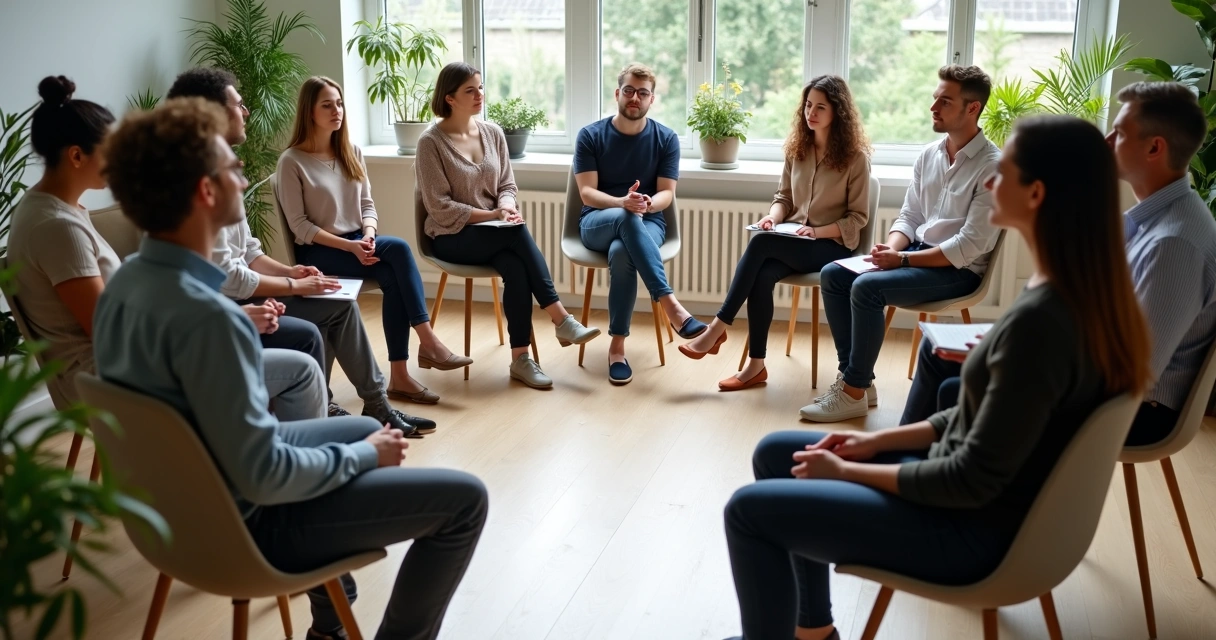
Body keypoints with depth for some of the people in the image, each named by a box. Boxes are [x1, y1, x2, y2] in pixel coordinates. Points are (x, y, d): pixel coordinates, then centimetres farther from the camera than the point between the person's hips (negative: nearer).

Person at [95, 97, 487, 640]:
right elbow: (263, 476, -29)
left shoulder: (126, 281, -3)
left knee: (366, 430, 30)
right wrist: (363, 457, -15)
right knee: (463, 499, -6)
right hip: (243, 520, -9)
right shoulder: (205, 314, -33)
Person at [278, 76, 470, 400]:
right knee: (397, 248, -28)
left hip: (357, 242, 5)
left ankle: (399, 373, -23)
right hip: (317, 252, -5)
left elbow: (367, 205, 10)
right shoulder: (291, 161, -8)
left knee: (393, 279, -27)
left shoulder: (351, 152, 10)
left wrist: (368, 236, -12)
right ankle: (428, 342, -26)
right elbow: (299, 226, -11)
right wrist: (348, 246, -22)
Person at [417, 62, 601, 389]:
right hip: (452, 237, -5)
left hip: (495, 233, 5)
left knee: (515, 267, -30)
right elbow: (439, 208, -13)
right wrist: (491, 215, -20)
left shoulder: (493, 133, 7)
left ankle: (520, 358, -24)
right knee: (518, 232, -32)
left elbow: (507, 185, 11)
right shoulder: (431, 141, -10)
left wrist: (507, 206, -13)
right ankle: (560, 319, -29)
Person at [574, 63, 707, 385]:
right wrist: (622, 203, -27)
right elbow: (587, 193, -7)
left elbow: (667, 193, -1)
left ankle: (617, 345, -27)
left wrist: (647, 204, -26)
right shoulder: (591, 135, 0)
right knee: (626, 218, -39)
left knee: (621, 253, -37)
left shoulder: (666, 138, 3)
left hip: (648, 223, 0)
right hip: (597, 222, 0)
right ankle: (670, 305, -44)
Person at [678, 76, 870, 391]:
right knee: (762, 275, -30)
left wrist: (817, 231, -19)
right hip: (793, 241, 4)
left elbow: (857, 218, -5)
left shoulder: (855, 157, -6)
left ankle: (719, 327, -24)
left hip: (832, 245, -4)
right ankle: (756, 364, -23)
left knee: (760, 243, -31)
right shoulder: (797, 148, 9)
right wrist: (774, 216, -8)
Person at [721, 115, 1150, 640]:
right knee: (777, 453, 16)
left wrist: (845, 471, -14)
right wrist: (878, 441, 6)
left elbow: (973, 482, -26)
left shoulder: (1039, 320, -30)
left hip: (975, 529, -9)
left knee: (750, 510, -8)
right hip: (975, 495, 9)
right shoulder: (1081, 297, 0)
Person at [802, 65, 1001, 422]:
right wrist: (891, 250, -10)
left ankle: (855, 392, -15)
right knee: (833, 274, -7)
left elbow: (971, 246, -20)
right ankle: (856, 378, -4)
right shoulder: (928, 155, 8)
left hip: (959, 270, -8)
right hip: (916, 252, 8)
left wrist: (903, 259, -21)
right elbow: (908, 217, 12)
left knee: (867, 287, -27)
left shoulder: (992, 167, -16)